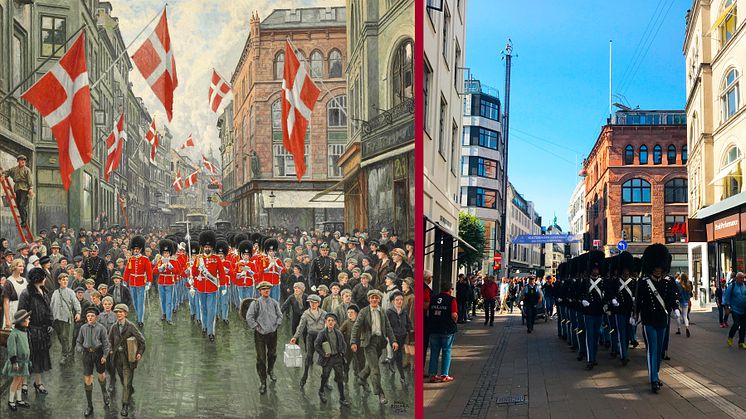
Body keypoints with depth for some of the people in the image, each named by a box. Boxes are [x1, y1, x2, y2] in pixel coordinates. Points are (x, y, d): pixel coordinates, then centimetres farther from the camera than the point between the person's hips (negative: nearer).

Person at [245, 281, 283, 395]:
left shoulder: (274, 303, 3)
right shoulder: (256, 303, -8)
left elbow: (280, 315, 12)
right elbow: (249, 317, -11)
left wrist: (276, 325, 1)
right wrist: (256, 327, -12)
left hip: (272, 333, 4)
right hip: (260, 334, -4)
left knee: (272, 354, 20)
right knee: (261, 358, -3)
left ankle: (270, 371, 50)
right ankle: (263, 382, 5)